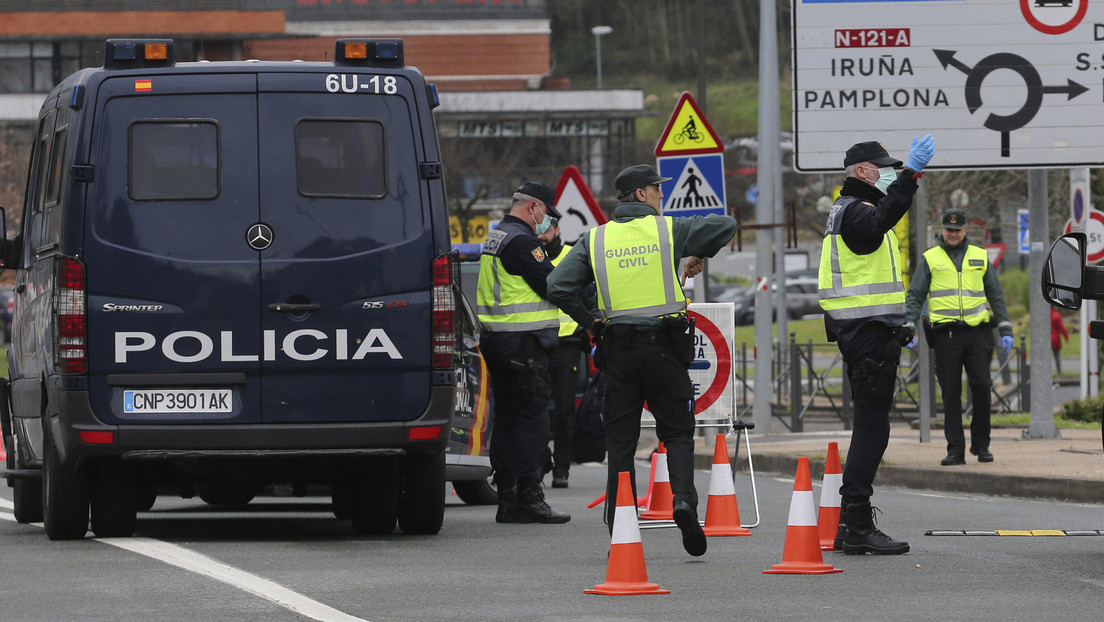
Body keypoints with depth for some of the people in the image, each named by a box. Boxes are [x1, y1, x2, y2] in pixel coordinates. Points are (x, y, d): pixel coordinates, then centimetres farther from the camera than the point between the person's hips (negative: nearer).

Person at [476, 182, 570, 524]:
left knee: (507, 416, 11)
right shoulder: (521, 241, -14)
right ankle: (528, 497, -10)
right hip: (523, 341, -10)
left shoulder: (495, 238, 18)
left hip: (496, 339, 10)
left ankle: (507, 499, 13)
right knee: (532, 418, -8)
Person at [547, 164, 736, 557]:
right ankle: (684, 499, -17)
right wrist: (697, 255, 13)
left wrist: (589, 322, 9)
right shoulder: (669, 230, 0)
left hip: (618, 348, 2)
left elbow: (558, 288, -2)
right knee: (677, 431, 8)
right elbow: (726, 225, -2)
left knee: (620, 441, 6)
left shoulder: (595, 240, 6)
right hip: (664, 344, -2)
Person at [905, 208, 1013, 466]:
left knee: (982, 387, -7)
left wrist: (1006, 331, 11)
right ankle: (955, 450, 2)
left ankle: (981, 444, 7)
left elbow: (996, 296, 17)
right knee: (951, 394, -1)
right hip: (946, 334, -1)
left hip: (977, 331, 1)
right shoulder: (929, 259, 9)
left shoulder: (980, 257, 14)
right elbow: (915, 296, 8)